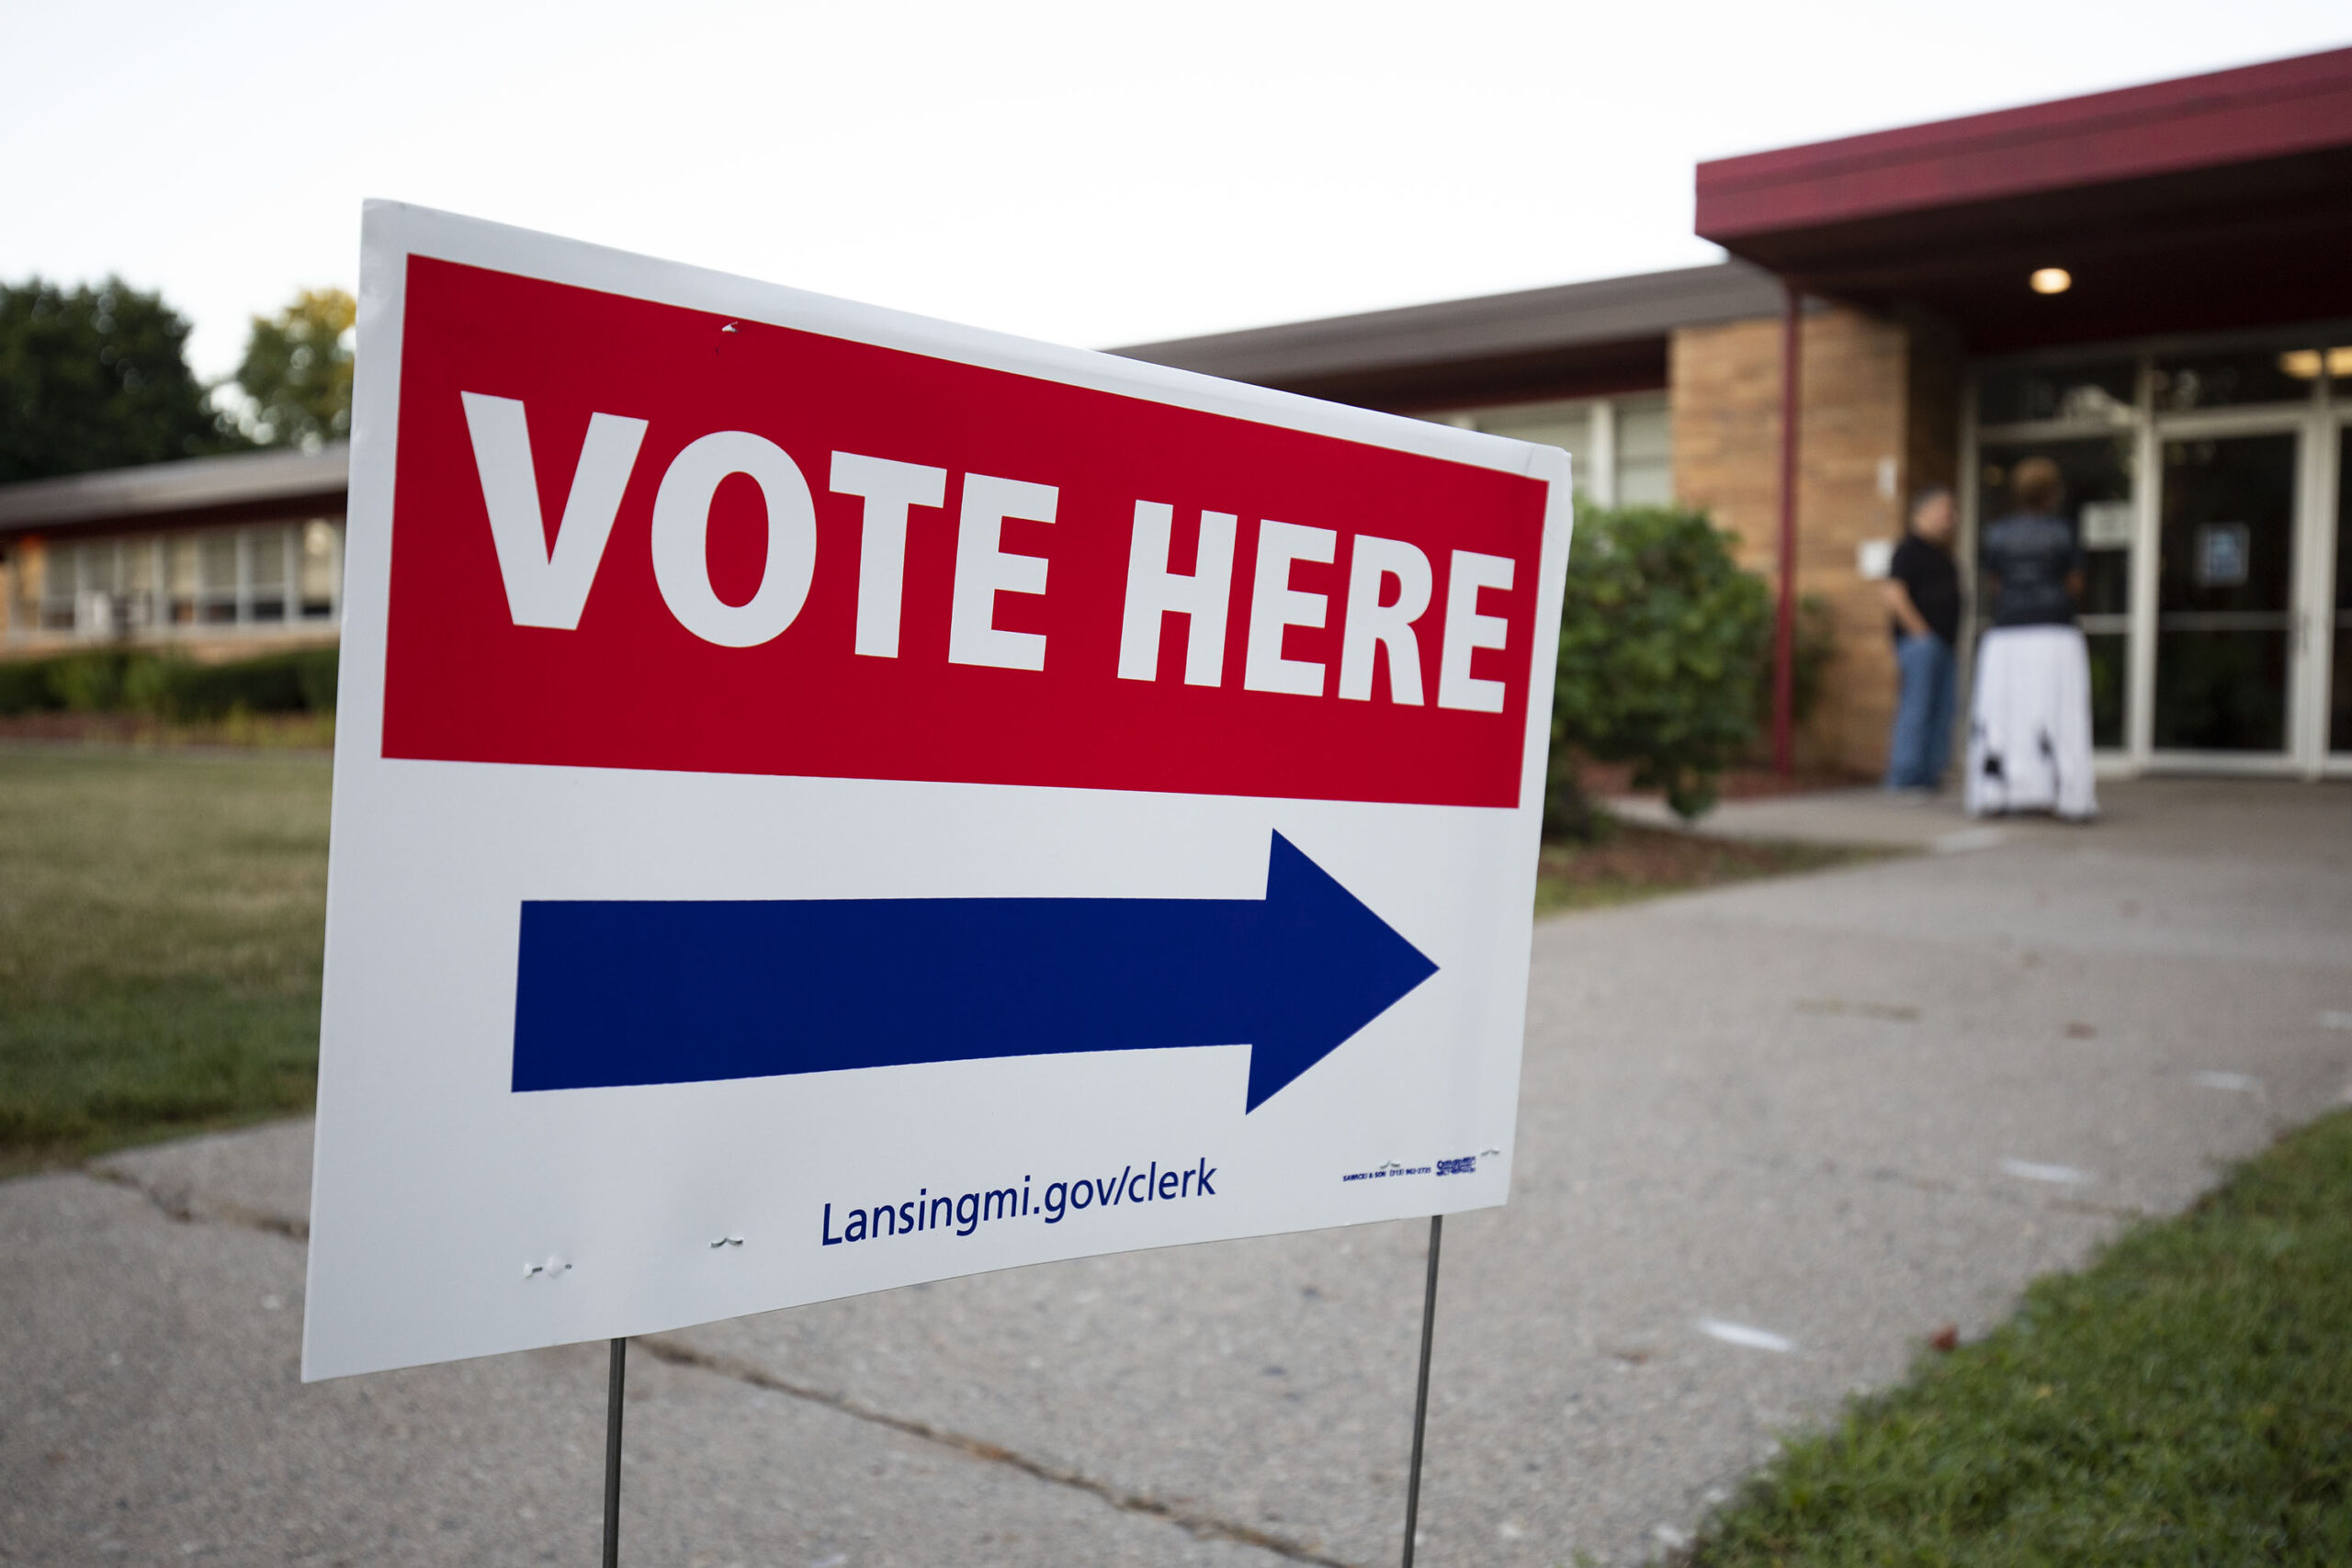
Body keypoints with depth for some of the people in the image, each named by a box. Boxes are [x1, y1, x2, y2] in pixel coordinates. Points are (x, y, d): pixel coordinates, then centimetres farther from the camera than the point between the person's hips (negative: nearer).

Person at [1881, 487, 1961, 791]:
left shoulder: (1942, 554, 22)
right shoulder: (1909, 549, -6)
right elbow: (1894, 596, -15)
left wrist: (1955, 643, 17)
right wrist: (1921, 632, -15)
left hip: (1945, 644, 9)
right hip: (1920, 640, -9)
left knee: (1941, 712, 7)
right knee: (1916, 710, -11)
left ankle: (1929, 773, 10)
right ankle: (1903, 775, -9)